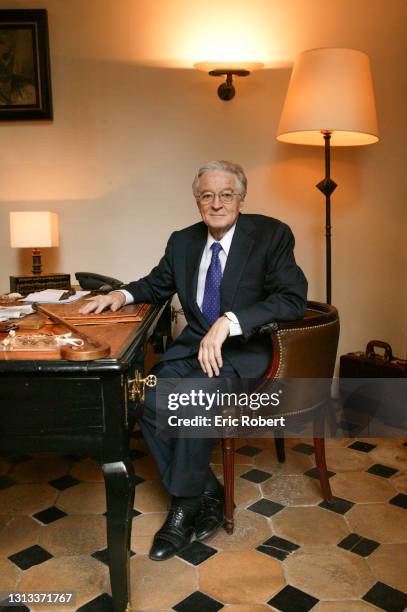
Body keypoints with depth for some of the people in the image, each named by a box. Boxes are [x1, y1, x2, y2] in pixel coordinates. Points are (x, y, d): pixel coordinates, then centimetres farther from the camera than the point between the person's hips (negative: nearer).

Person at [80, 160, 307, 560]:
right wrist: (123, 294, 2)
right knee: (148, 401, -20)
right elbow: (158, 284, 24)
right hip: (194, 344, 5)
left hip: (246, 349, -5)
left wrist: (229, 322, -31)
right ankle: (207, 494, -3)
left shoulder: (271, 235, -8)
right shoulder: (183, 241, 8)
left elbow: (293, 299, -19)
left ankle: (184, 507, -10)